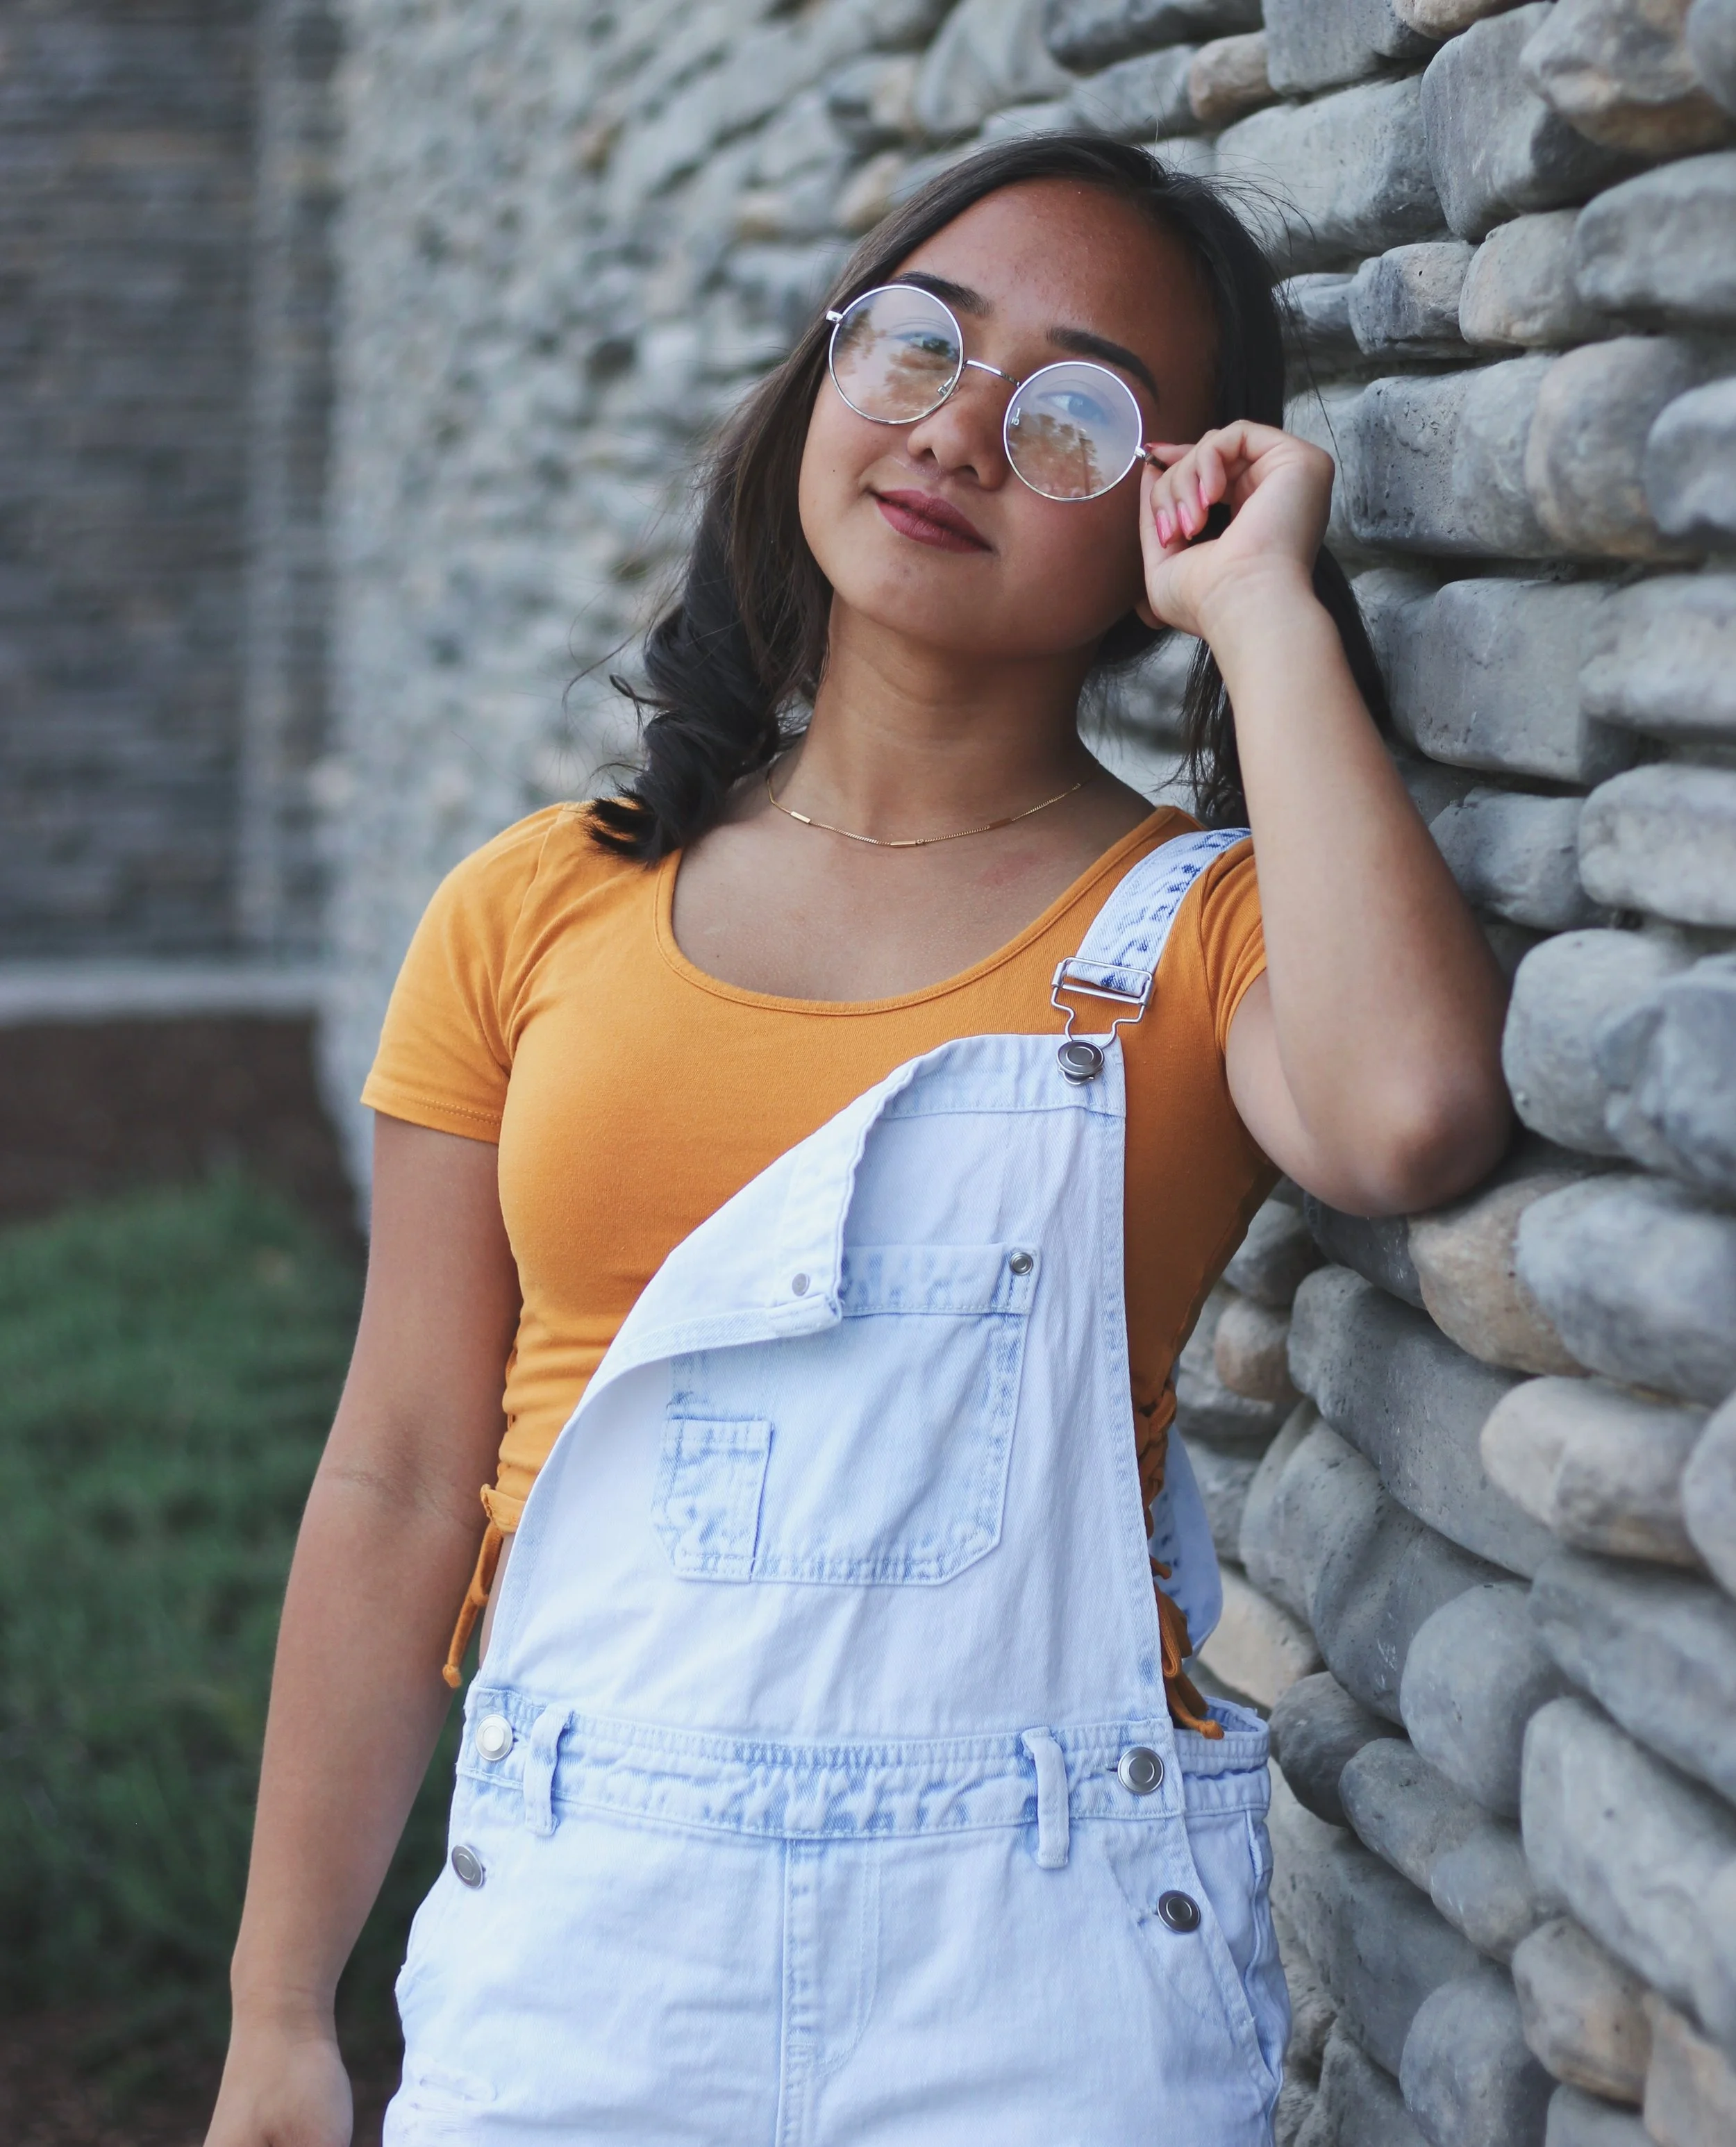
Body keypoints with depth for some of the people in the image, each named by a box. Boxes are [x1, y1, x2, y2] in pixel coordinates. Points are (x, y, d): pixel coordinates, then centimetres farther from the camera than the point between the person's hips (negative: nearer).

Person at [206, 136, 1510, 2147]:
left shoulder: (1205, 921, -1)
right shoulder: (539, 915, 4)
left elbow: (1409, 1118, -27)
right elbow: (399, 1486, 6)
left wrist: (1264, 612, -15)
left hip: (1043, 1976, -1)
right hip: (572, 1941, 2)